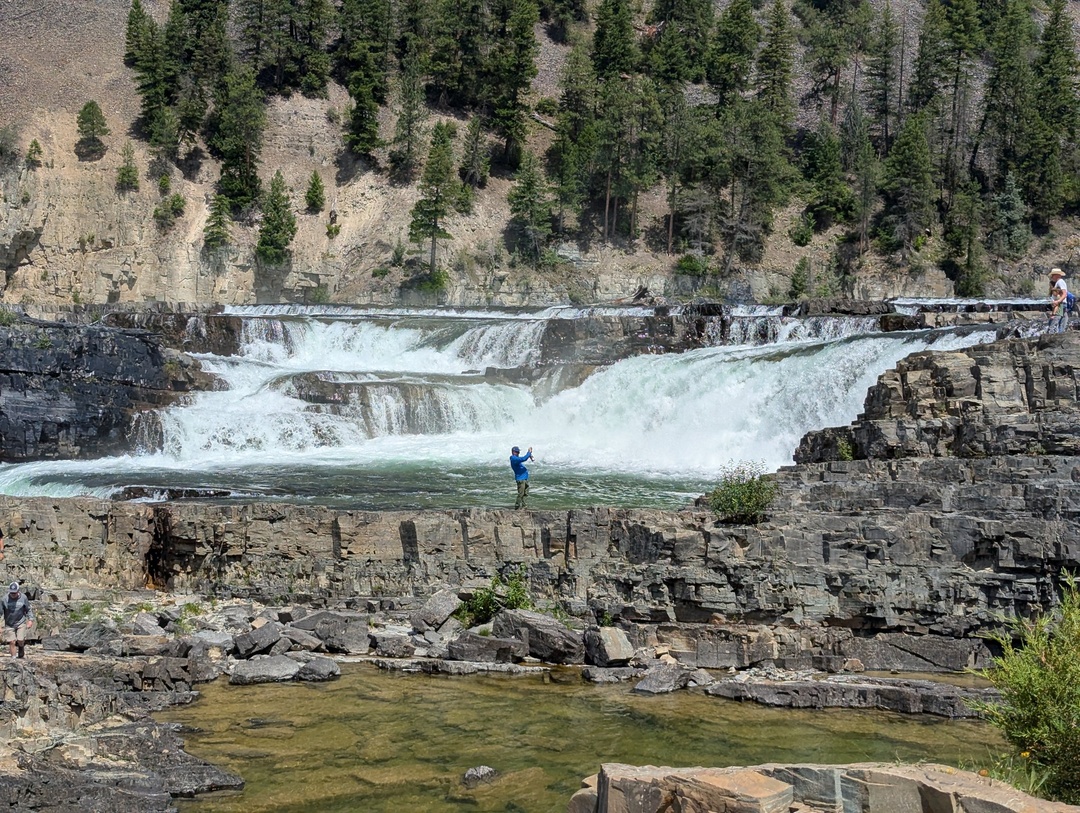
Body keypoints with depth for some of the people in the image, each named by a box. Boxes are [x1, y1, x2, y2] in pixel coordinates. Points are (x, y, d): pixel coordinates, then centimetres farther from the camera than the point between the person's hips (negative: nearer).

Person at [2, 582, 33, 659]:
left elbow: (28, 609, 6)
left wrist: (30, 620, -1)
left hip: (21, 622, 0)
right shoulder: (5, 599, -9)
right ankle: (13, 657, 13)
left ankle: (22, 647, 29)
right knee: (12, 642, -1)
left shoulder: (23, 598, -7)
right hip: (9, 624, 0)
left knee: (20, 641, -7)